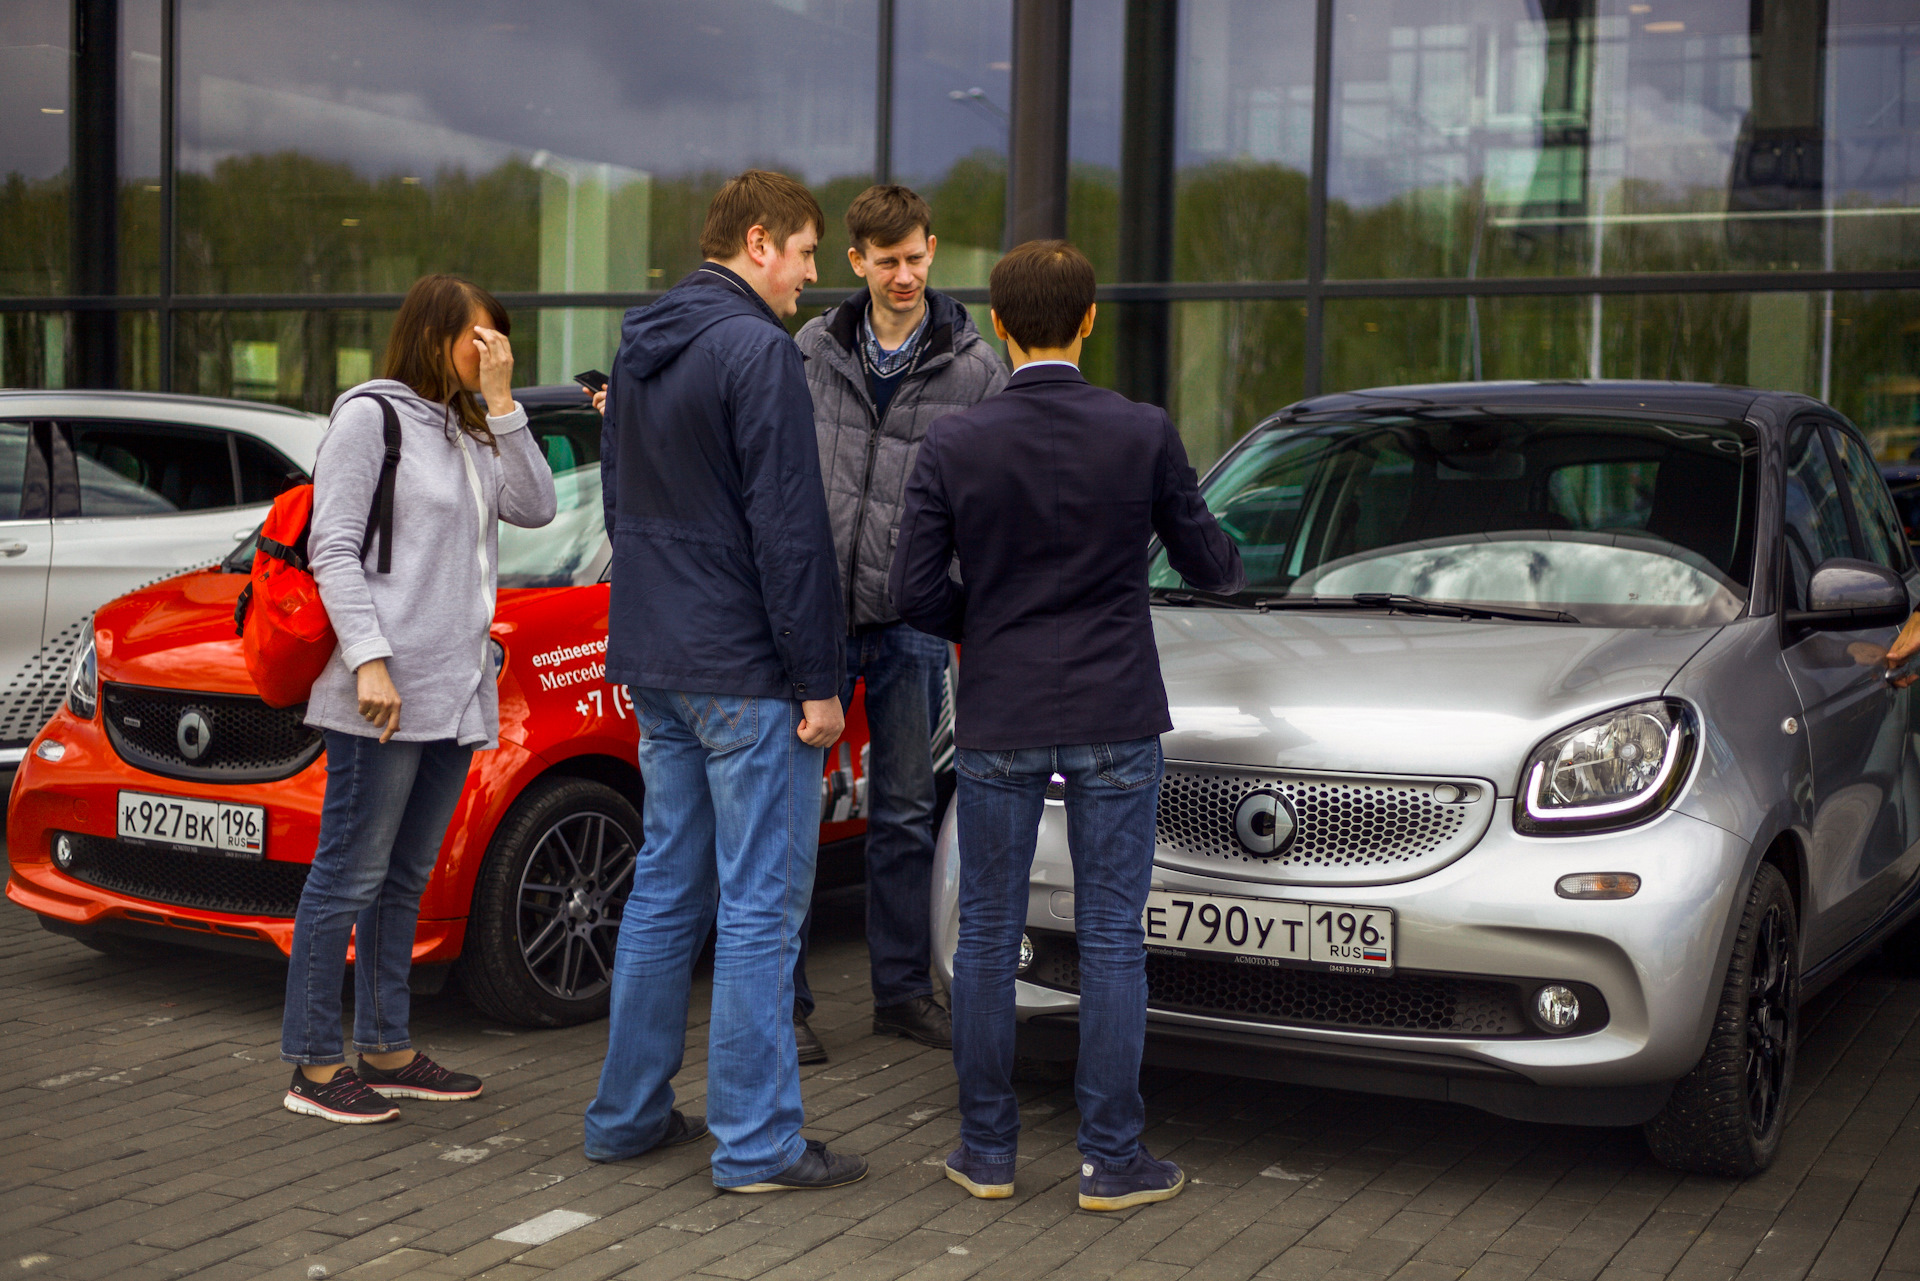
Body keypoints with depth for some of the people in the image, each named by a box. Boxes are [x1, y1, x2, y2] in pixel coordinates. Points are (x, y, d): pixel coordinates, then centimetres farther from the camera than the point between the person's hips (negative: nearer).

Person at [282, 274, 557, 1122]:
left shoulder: (470, 431, 19)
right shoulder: (370, 416, -3)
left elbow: (534, 507, 6)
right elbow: (333, 549, -9)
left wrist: (500, 403, 1)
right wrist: (369, 660, -18)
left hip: (456, 693, 8)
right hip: (382, 697, -8)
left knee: (404, 879, 13)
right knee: (350, 876, -5)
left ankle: (386, 1051, 21)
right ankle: (314, 1068, 1)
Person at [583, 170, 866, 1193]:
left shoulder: (638, 349, 14)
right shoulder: (756, 349, -14)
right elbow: (787, 530, -18)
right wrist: (817, 680, -14)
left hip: (655, 665, 9)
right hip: (745, 668, -9)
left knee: (666, 886, 16)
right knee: (760, 903, -2)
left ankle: (628, 1113, 23)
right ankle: (757, 1142, 3)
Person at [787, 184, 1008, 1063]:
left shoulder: (974, 369, 0)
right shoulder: (813, 350, 3)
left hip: (909, 619, 0)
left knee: (905, 812, 9)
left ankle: (902, 990, 22)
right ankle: (785, 998, 11)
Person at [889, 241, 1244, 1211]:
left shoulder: (953, 445, -7)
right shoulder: (1143, 434, -7)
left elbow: (916, 590, -6)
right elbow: (1205, 564, 4)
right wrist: (1229, 563, 28)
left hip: (997, 723, 1)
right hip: (1114, 720, 0)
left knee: (987, 937, 10)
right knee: (1111, 939, 6)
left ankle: (987, 1152, 18)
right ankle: (1112, 1160, 11)